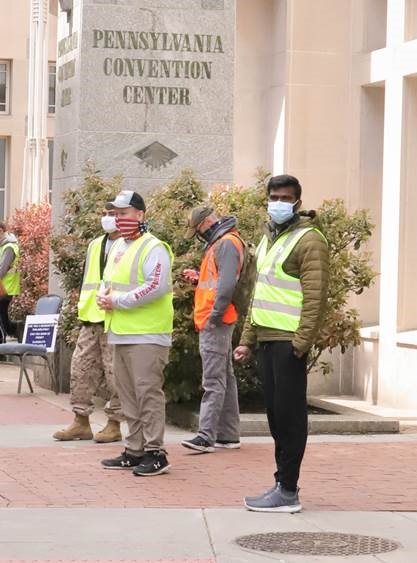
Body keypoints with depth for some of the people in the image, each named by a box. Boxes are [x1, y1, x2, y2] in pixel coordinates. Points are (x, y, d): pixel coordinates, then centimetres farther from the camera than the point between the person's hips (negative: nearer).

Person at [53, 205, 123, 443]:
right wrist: (84, 311, 17)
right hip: (92, 320, 8)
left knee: (115, 374, -3)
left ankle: (114, 425, 5)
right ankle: (81, 422, 15)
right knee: (81, 369, 8)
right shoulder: (96, 246, 18)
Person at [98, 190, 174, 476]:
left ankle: (156, 453, -6)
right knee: (129, 395, 12)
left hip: (146, 334, -9)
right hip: (121, 333, 9)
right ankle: (135, 450, 19)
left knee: (148, 393, -9)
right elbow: (109, 281, 27)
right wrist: (104, 298, 3)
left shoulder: (153, 248, -11)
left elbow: (157, 286, -22)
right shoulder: (118, 247, 18)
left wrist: (118, 301, -18)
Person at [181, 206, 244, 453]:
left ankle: (206, 436, -15)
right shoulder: (219, 243, 19)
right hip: (216, 324, 11)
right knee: (225, 378, 12)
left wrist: (214, 317, -22)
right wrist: (199, 278, 11)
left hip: (215, 324, -11)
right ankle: (229, 435, 17)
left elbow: (227, 284, -23)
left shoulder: (227, 243, -13)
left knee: (214, 380, -12)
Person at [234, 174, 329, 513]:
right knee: (276, 413, 11)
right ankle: (283, 482, 18)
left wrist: (301, 343, -22)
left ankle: (288, 492, -4)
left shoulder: (308, 240, -8)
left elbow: (315, 297, -16)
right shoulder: (268, 239, 20)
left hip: (289, 342, -9)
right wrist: (248, 340, 20)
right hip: (267, 340, 9)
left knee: (289, 414, -6)